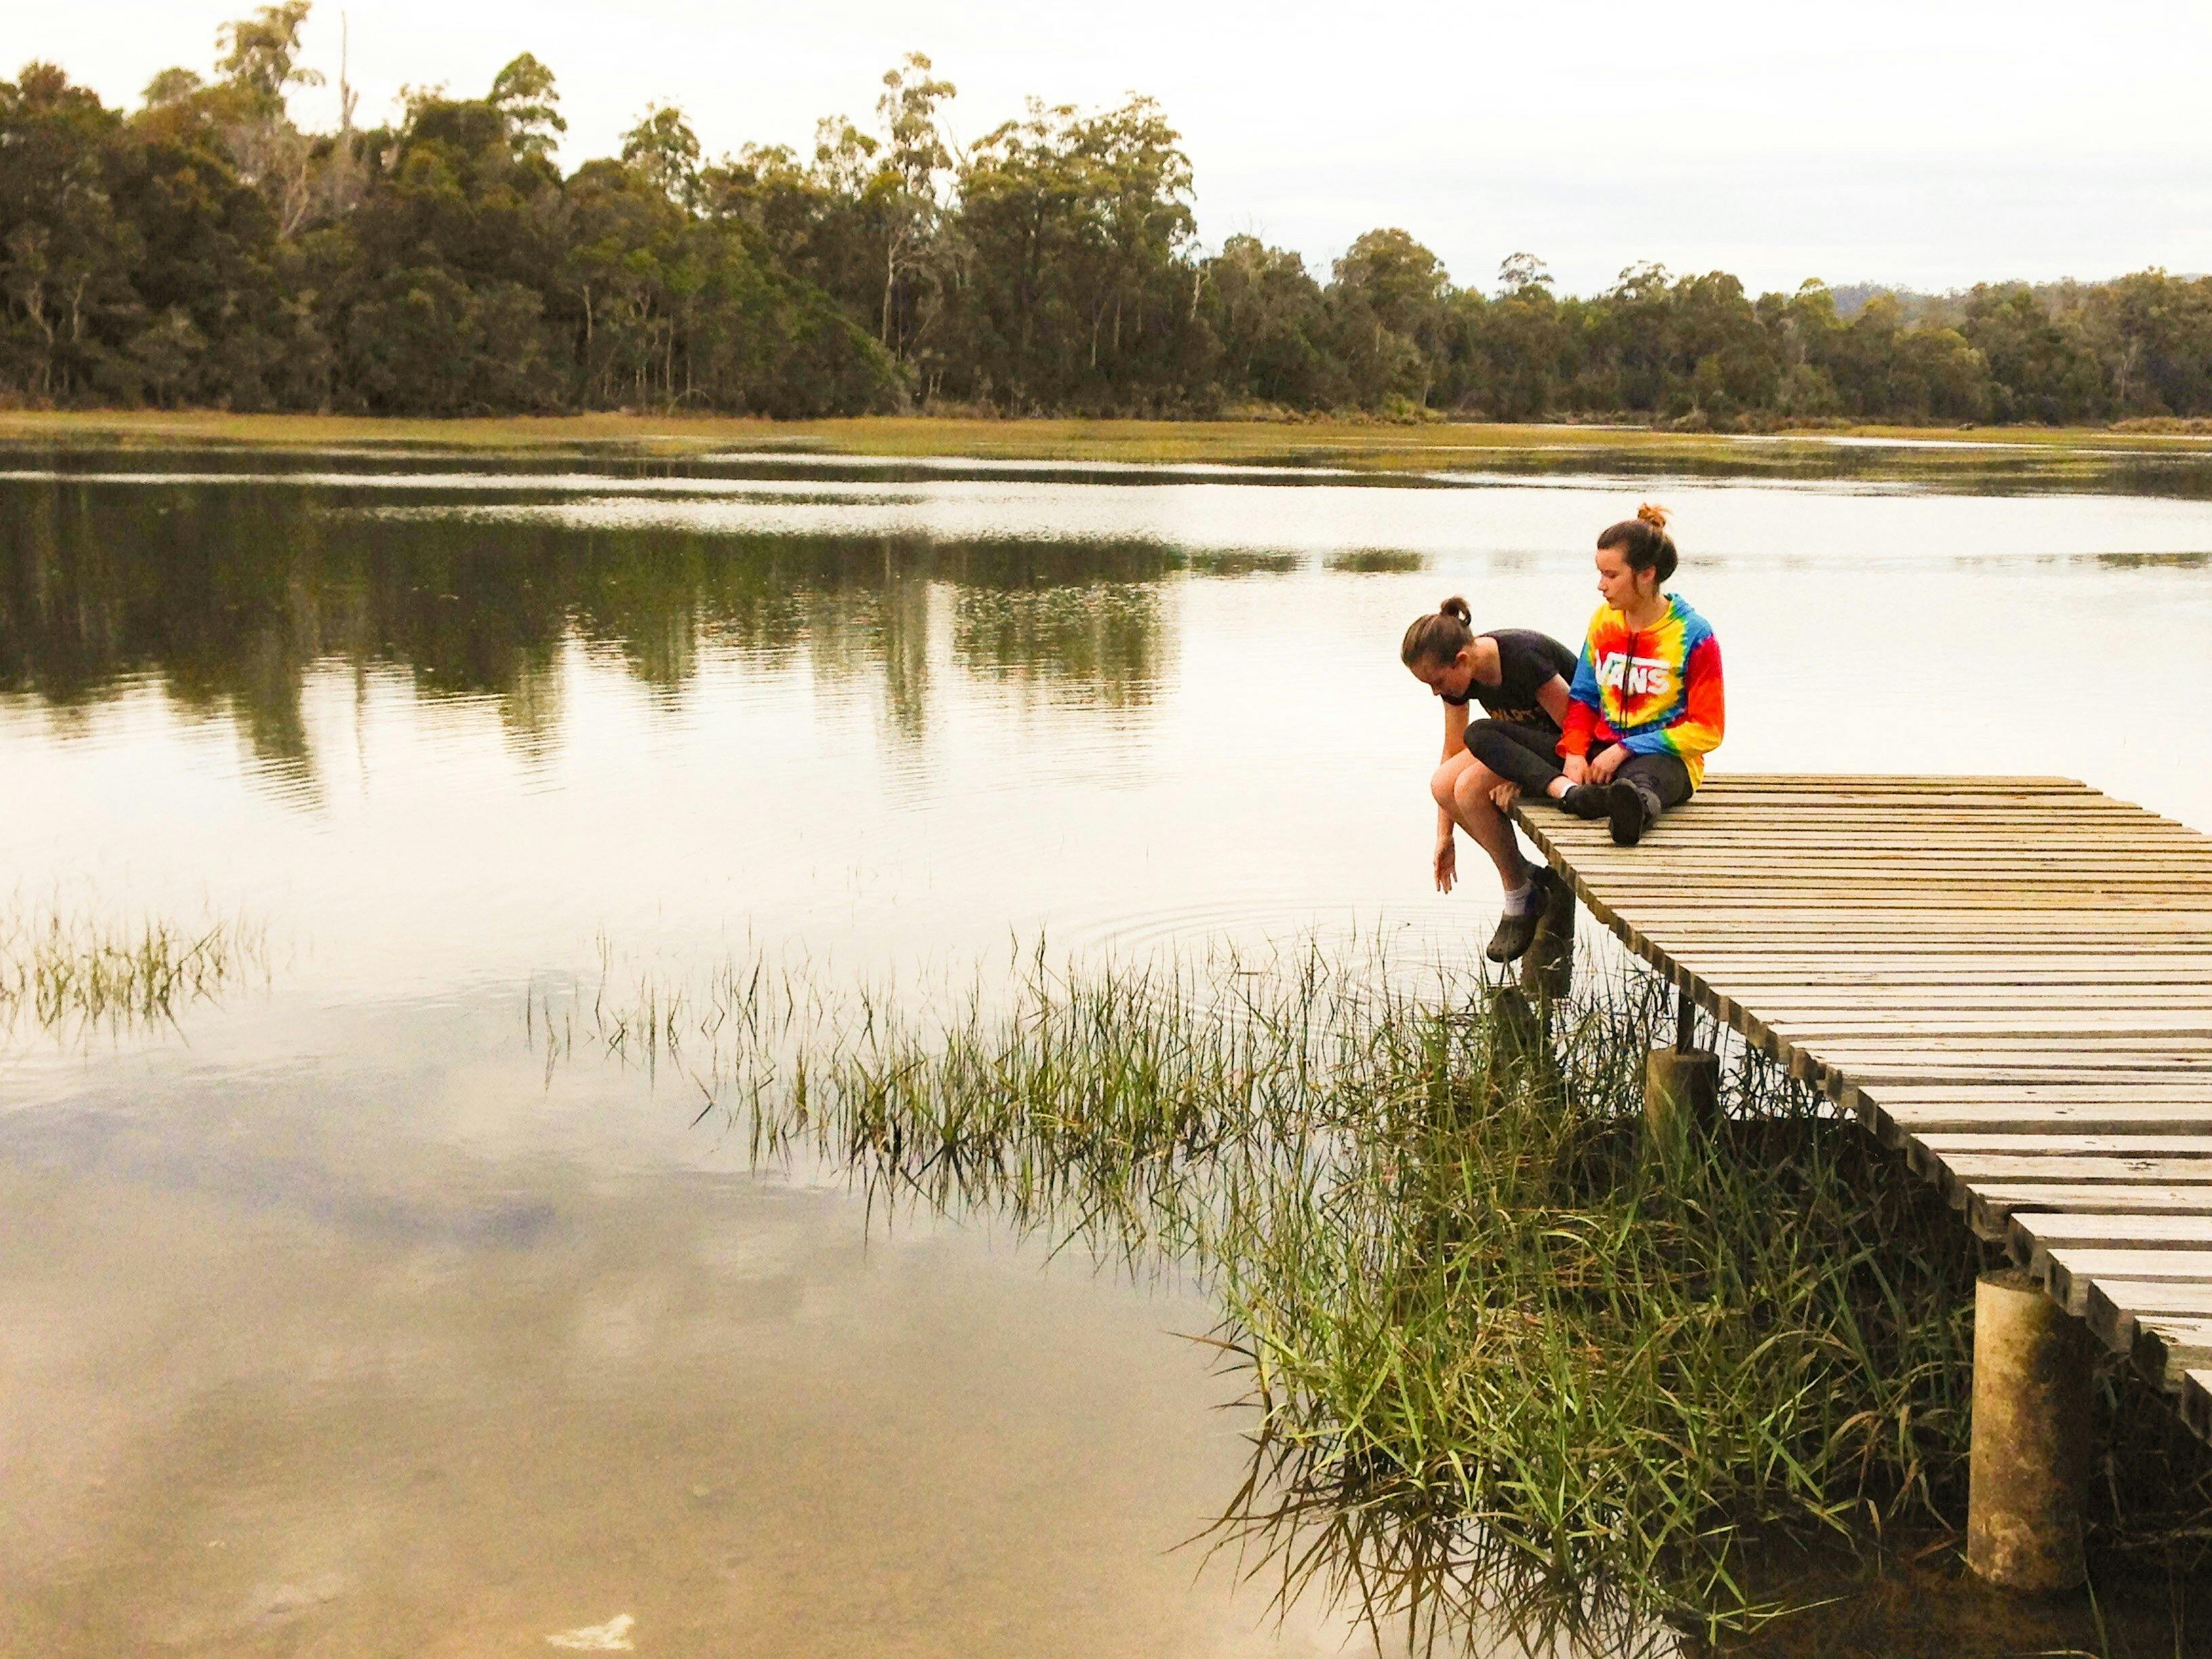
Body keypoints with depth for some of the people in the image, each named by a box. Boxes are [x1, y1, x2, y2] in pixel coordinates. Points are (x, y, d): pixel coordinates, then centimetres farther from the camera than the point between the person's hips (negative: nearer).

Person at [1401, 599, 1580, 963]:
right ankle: (1529, 877, -1)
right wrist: (1445, 836, 6)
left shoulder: (1524, 660, -30)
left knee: (1472, 787, -26)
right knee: (1443, 785, -14)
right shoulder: (1457, 674, -6)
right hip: (1526, 746, 8)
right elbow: (1452, 753, 4)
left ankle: (1520, 898, -9)